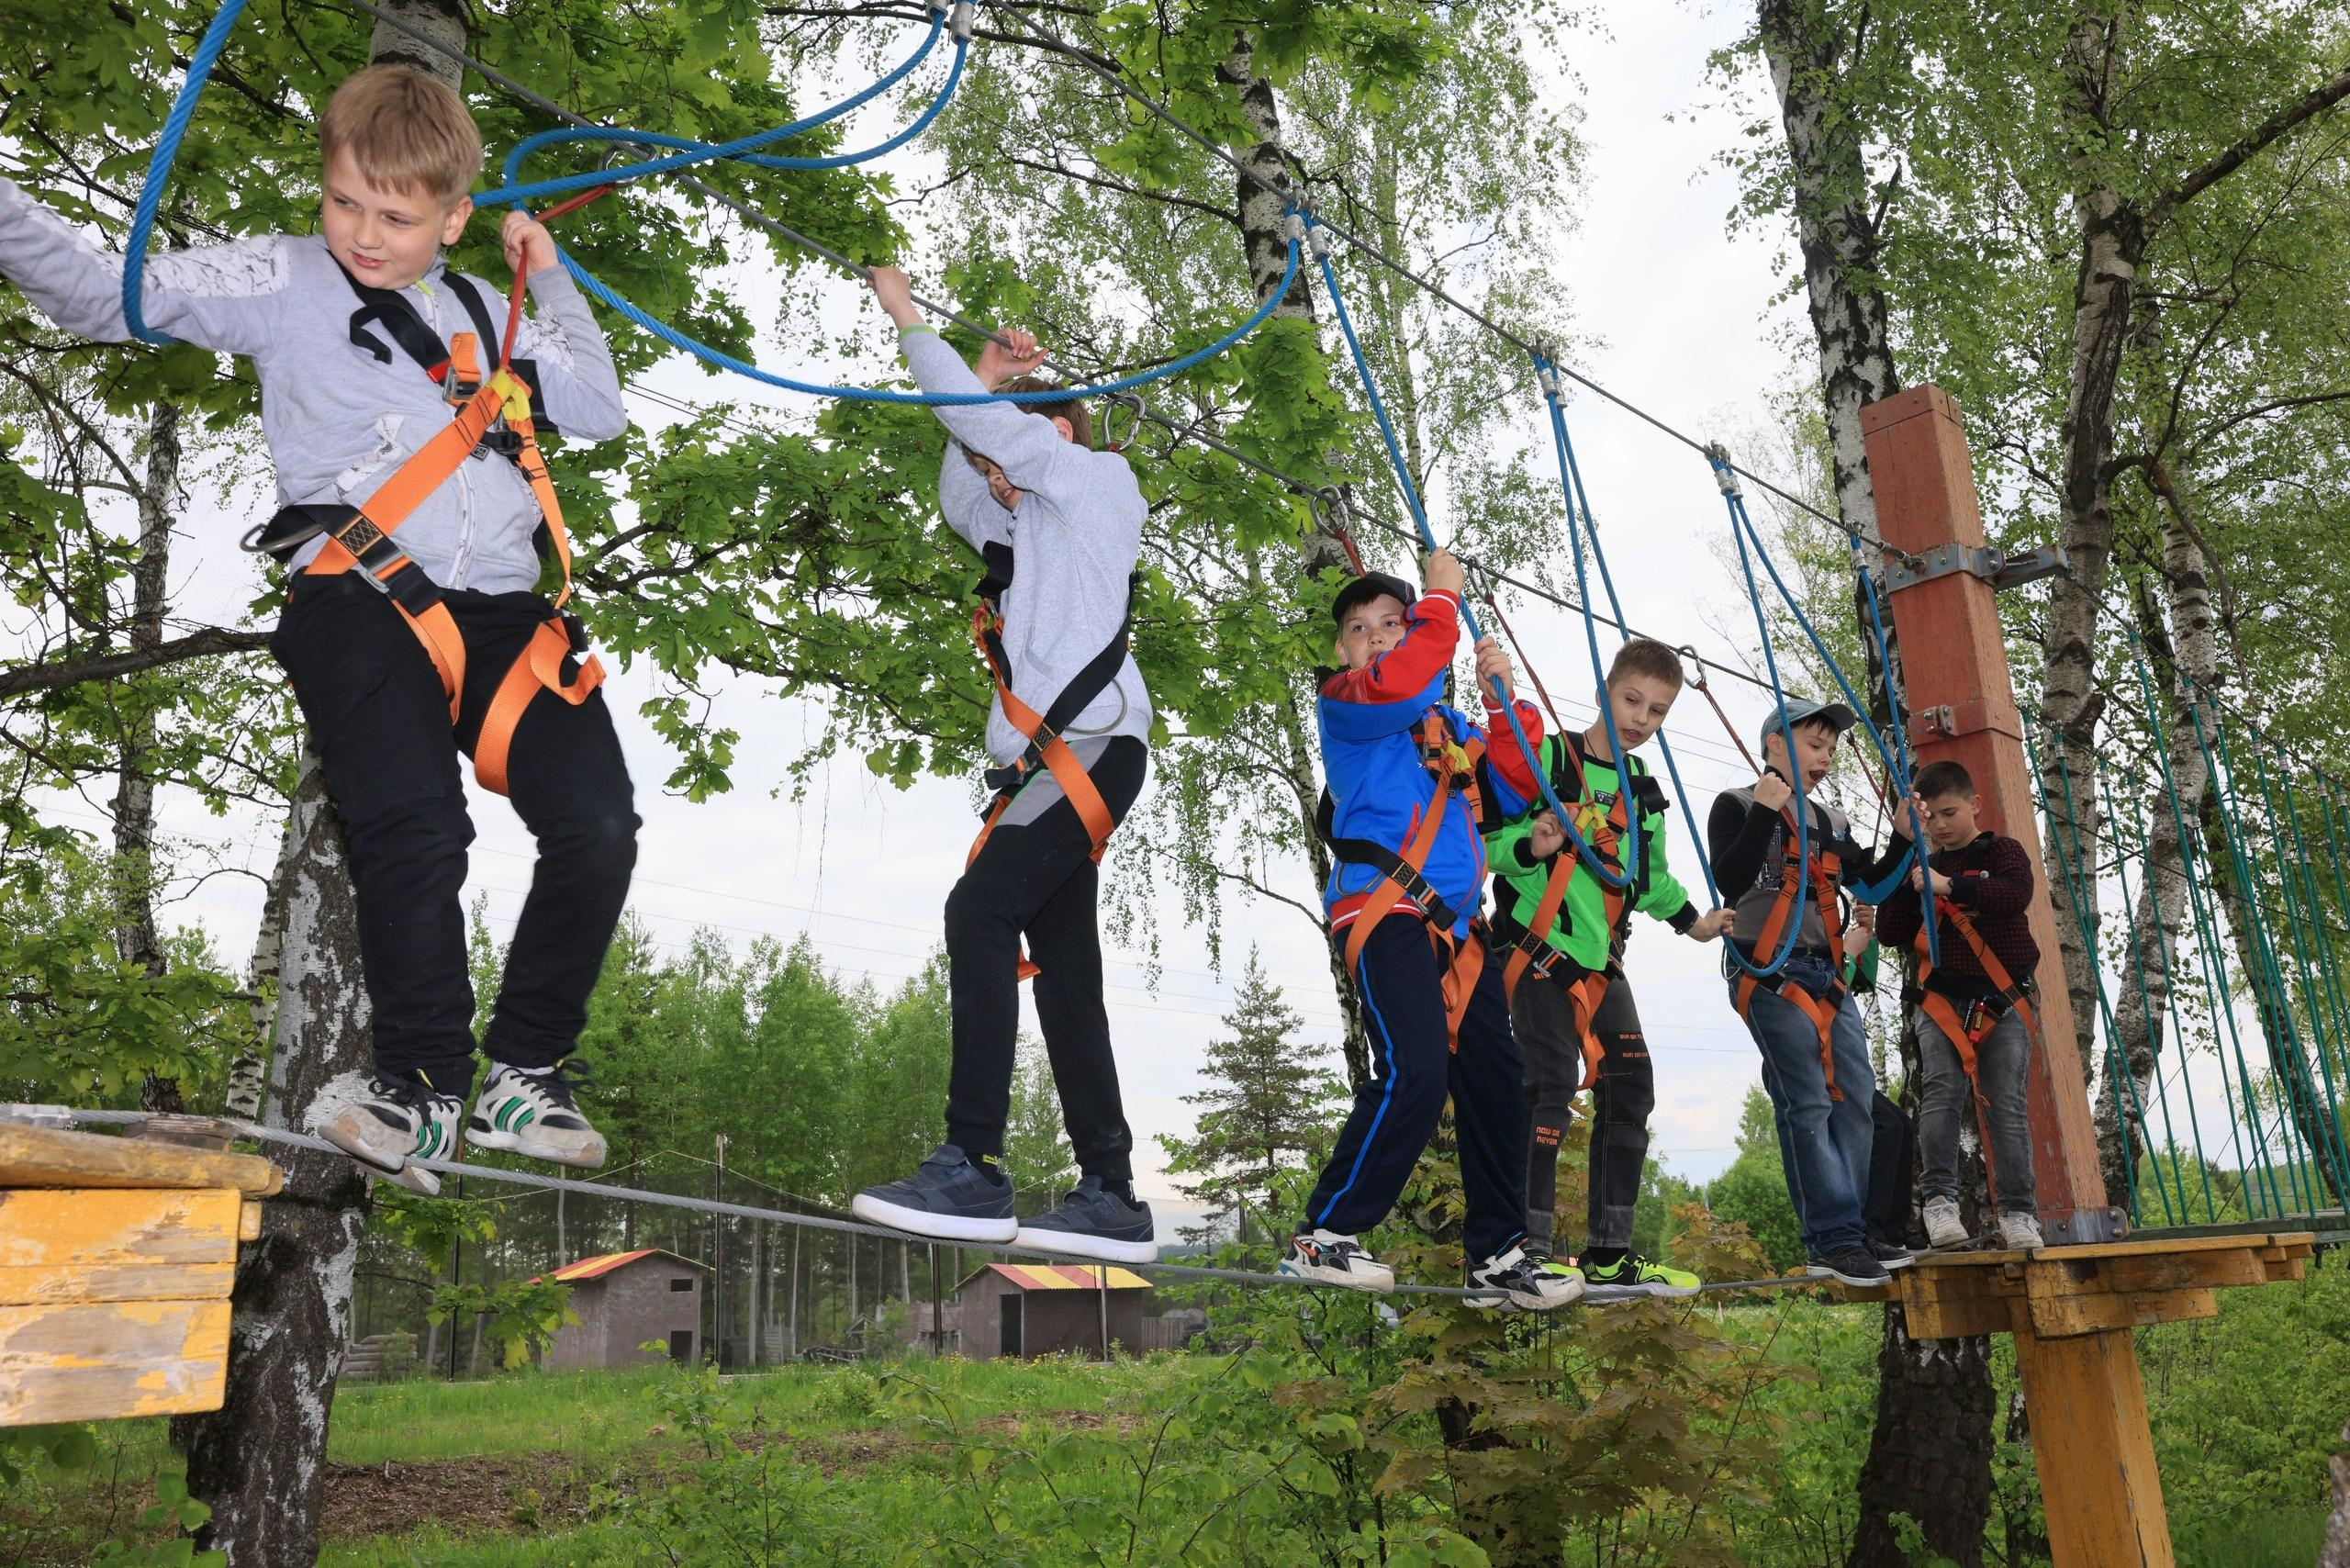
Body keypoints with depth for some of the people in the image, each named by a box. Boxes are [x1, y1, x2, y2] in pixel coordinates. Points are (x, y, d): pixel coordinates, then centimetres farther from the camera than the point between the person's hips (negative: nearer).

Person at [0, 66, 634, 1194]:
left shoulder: (482, 311, 24)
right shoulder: (282, 278, 11)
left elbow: (598, 409, 26)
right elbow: (107, 296, 4)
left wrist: (552, 280, 30)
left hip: (502, 610, 4)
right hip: (363, 601, -4)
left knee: (597, 827, -10)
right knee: (414, 837, -22)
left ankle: (523, 1077, 5)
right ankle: (423, 1084, -2)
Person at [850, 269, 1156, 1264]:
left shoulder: (1097, 479, 8)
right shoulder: (1031, 529, 31)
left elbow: (984, 423, 4)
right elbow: (958, 497, 40)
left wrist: (906, 318, 16)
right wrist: (986, 383, 30)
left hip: (1091, 742, -10)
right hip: (1052, 761, 10)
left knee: (980, 910, -23)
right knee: (1064, 969, 2)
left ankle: (972, 1168, -27)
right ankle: (1111, 1196, 2)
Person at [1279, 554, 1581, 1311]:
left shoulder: (1452, 726, 25)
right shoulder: (1342, 701, 6)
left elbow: (1515, 789, 16)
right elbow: (1402, 684, -16)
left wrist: (1504, 699, 5)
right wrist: (1441, 595, -3)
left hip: (1456, 922, 7)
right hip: (1383, 908, -7)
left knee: (1496, 1083, 3)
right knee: (1414, 1072, -22)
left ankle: (1497, 1257, 13)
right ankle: (1322, 1237, -11)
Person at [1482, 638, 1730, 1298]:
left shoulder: (1644, 790, 15)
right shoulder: (1547, 759, -8)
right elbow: (1486, 841, -11)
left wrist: (1691, 920, 32)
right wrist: (1530, 847, -28)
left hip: (1602, 959, 8)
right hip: (1539, 947, -7)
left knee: (1630, 1089, 4)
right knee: (1552, 1083, -17)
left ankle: (1609, 1255, 11)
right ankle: (1529, 1249, -12)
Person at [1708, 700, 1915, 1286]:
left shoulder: (1831, 821, 20)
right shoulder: (1738, 806, -2)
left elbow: (1874, 883, 19)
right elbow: (1729, 881, -17)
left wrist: (1903, 837, 5)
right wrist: (1764, 812, -23)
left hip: (1828, 974, 8)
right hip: (1770, 972, -8)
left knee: (1857, 1095, 3)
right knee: (1807, 1103, -11)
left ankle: (1846, 1231, 11)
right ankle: (1834, 1238, -8)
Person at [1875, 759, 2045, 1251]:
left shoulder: (2002, 851, 6)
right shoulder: (1924, 867, 16)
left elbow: (2017, 894, -17)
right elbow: (1891, 933, 9)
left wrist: (1949, 886, -20)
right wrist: (1906, 878, -1)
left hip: (2003, 999, -2)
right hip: (1941, 1000, 2)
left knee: (2006, 1104, -6)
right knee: (1941, 1091, -17)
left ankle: (2017, 1211, -1)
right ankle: (1939, 1198, -18)